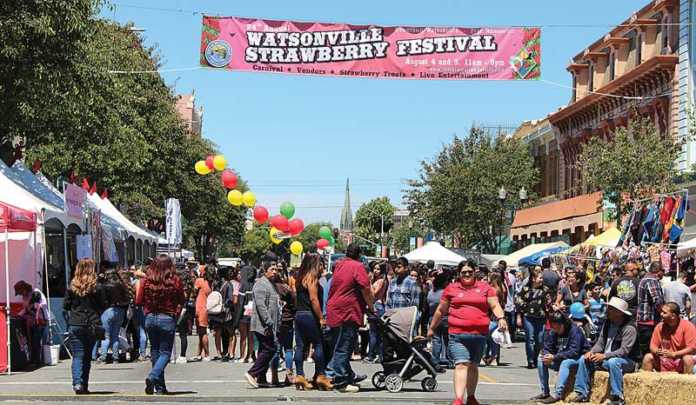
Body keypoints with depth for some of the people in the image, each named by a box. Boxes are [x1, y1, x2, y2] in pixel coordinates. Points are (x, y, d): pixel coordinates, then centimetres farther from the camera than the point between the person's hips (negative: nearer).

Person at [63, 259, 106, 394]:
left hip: (75, 326, -1)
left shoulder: (72, 287, -1)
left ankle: (77, 383, -19)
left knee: (77, 356, 0)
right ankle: (84, 385, 16)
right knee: (87, 356, 12)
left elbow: (66, 307, 3)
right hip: (92, 326, 1)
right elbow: (102, 307, 1)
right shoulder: (96, 287, -2)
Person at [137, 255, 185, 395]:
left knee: (155, 351, 14)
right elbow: (182, 301, 3)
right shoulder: (175, 280, -10)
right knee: (165, 352, 5)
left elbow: (139, 301, 4)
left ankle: (160, 387, 15)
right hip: (168, 319, -3)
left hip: (150, 317, 3)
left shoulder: (147, 280, -4)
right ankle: (153, 377, -20)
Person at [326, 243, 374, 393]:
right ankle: (340, 382, -3)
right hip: (347, 313, -8)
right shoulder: (358, 266, -8)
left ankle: (348, 376, 27)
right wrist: (371, 305, 2)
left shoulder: (339, 265, 14)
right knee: (343, 348, -5)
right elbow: (366, 289, -12)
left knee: (340, 346, 16)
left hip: (335, 312, 8)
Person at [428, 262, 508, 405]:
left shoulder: (485, 288, 10)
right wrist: (432, 328, 22)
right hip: (457, 334, -2)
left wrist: (501, 318, -17)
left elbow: (495, 305, 3)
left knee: (473, 366, 16)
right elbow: (441, 310, 17)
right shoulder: (451, 289, 9)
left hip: (479, 334, 2)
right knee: (461, 365, -16)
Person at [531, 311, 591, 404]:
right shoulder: (552, 332, -1)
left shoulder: (574, 330, -20)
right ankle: (544, 392, -7)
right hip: (560, 360, 7)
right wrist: (547, 356, -26)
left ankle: (557, 395, -40)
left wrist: (554, 357, -34)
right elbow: (546, 348, 0)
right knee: (541, 361, -10)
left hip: (577, 359, -7)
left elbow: (574, 352, -28)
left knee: (565, 363, -36)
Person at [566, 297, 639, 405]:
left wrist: (604, 356, -33)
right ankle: (581, 393, -4)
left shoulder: (629, 328, -18)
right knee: (583, 359, -4)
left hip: (627, 361, -8)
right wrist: (591, 352, -13)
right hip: (606, 359, 8)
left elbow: (624, 351, -25)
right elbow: (600, 343, 8)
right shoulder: (608, 323, 6)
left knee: (612, 362, -39)